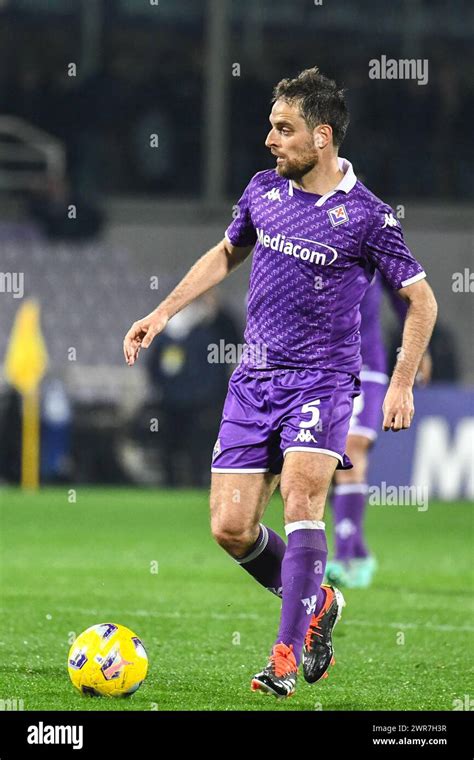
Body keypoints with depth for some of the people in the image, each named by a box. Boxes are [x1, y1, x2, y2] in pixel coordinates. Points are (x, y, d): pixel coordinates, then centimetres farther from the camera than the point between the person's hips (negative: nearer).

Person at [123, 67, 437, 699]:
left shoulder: (366, 215, -9)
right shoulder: (263, 191, 5)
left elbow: (421, 299, -1)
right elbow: (225, 255, 25)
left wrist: (401, 385, -7)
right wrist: (163, 313, 20)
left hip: (321, 376, -5)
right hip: (254, 378, 5)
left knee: (301, 490, -27)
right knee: (230, 528, -2)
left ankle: (287, 656, -23)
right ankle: (317, 605, 25)